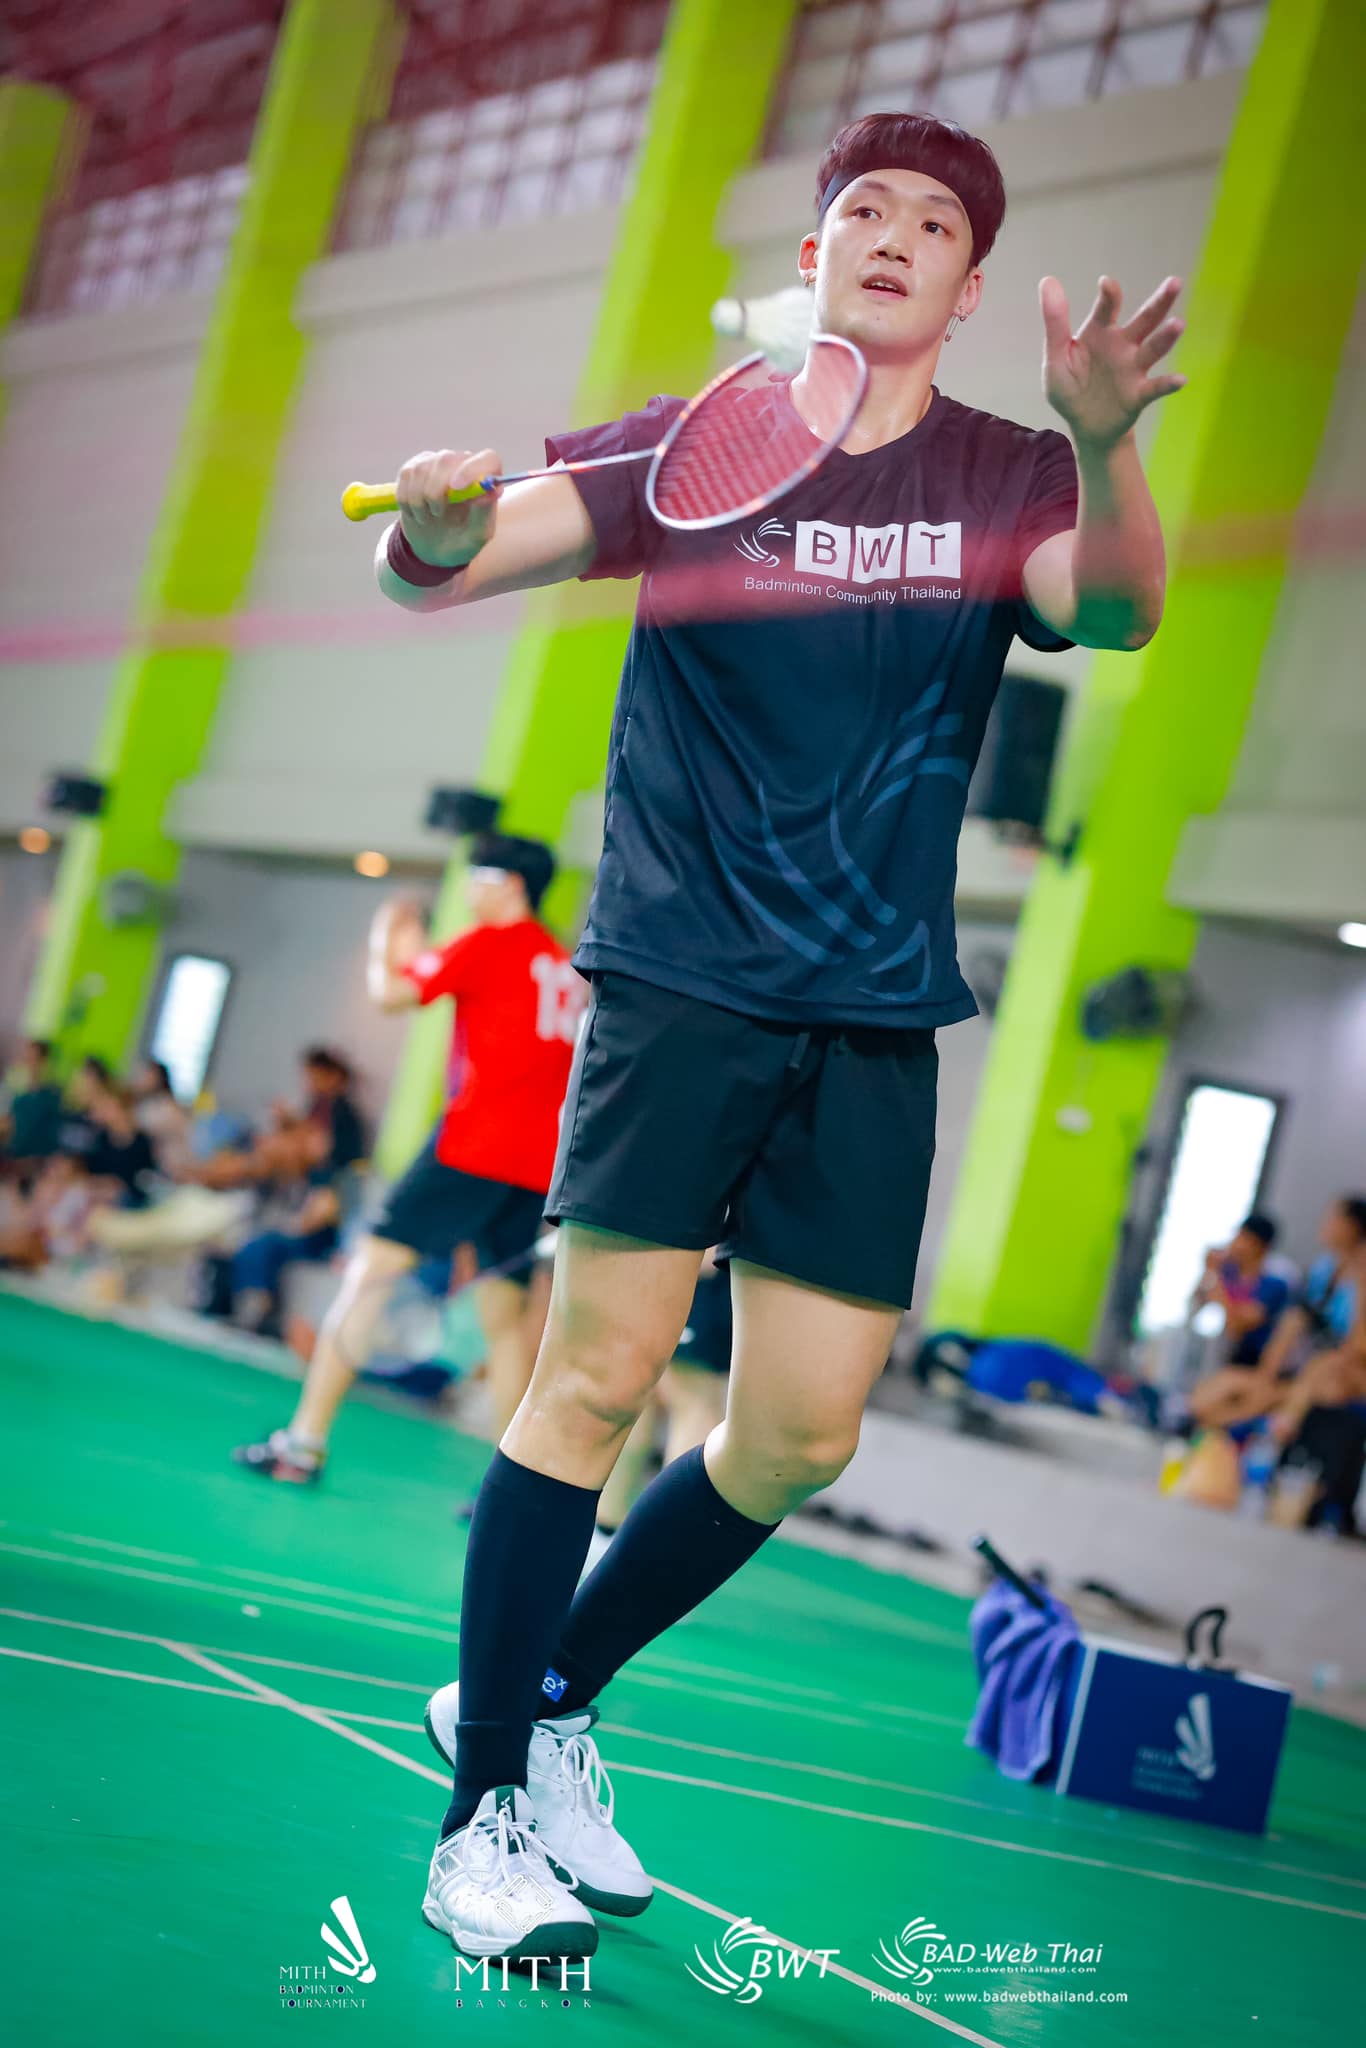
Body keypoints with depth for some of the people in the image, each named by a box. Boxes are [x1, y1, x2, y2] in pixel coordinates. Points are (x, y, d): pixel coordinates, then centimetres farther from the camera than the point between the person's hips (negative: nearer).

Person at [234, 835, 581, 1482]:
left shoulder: (489, 942, -2)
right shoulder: (564, 963, 19)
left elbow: (392, 993, 0)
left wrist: (386, 948, 20)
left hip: (476, 1139, -7)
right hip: (538, 1161, 7)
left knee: (374, 1265, -4)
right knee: (506, 1316, 9)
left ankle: (306, 1440, -9)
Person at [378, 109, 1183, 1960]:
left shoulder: (1006, 480, 5)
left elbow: (1114, 610, -16)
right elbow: (443, 562, -7)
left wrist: (1102, 447, -37)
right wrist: (435, 524, -31)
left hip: (877, 1018, 3)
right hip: (681, 978, -3)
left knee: (802, 1434, 2)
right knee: (601, 1372, -11)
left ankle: (542, 1698, 24)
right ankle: (483, 1808, 2)